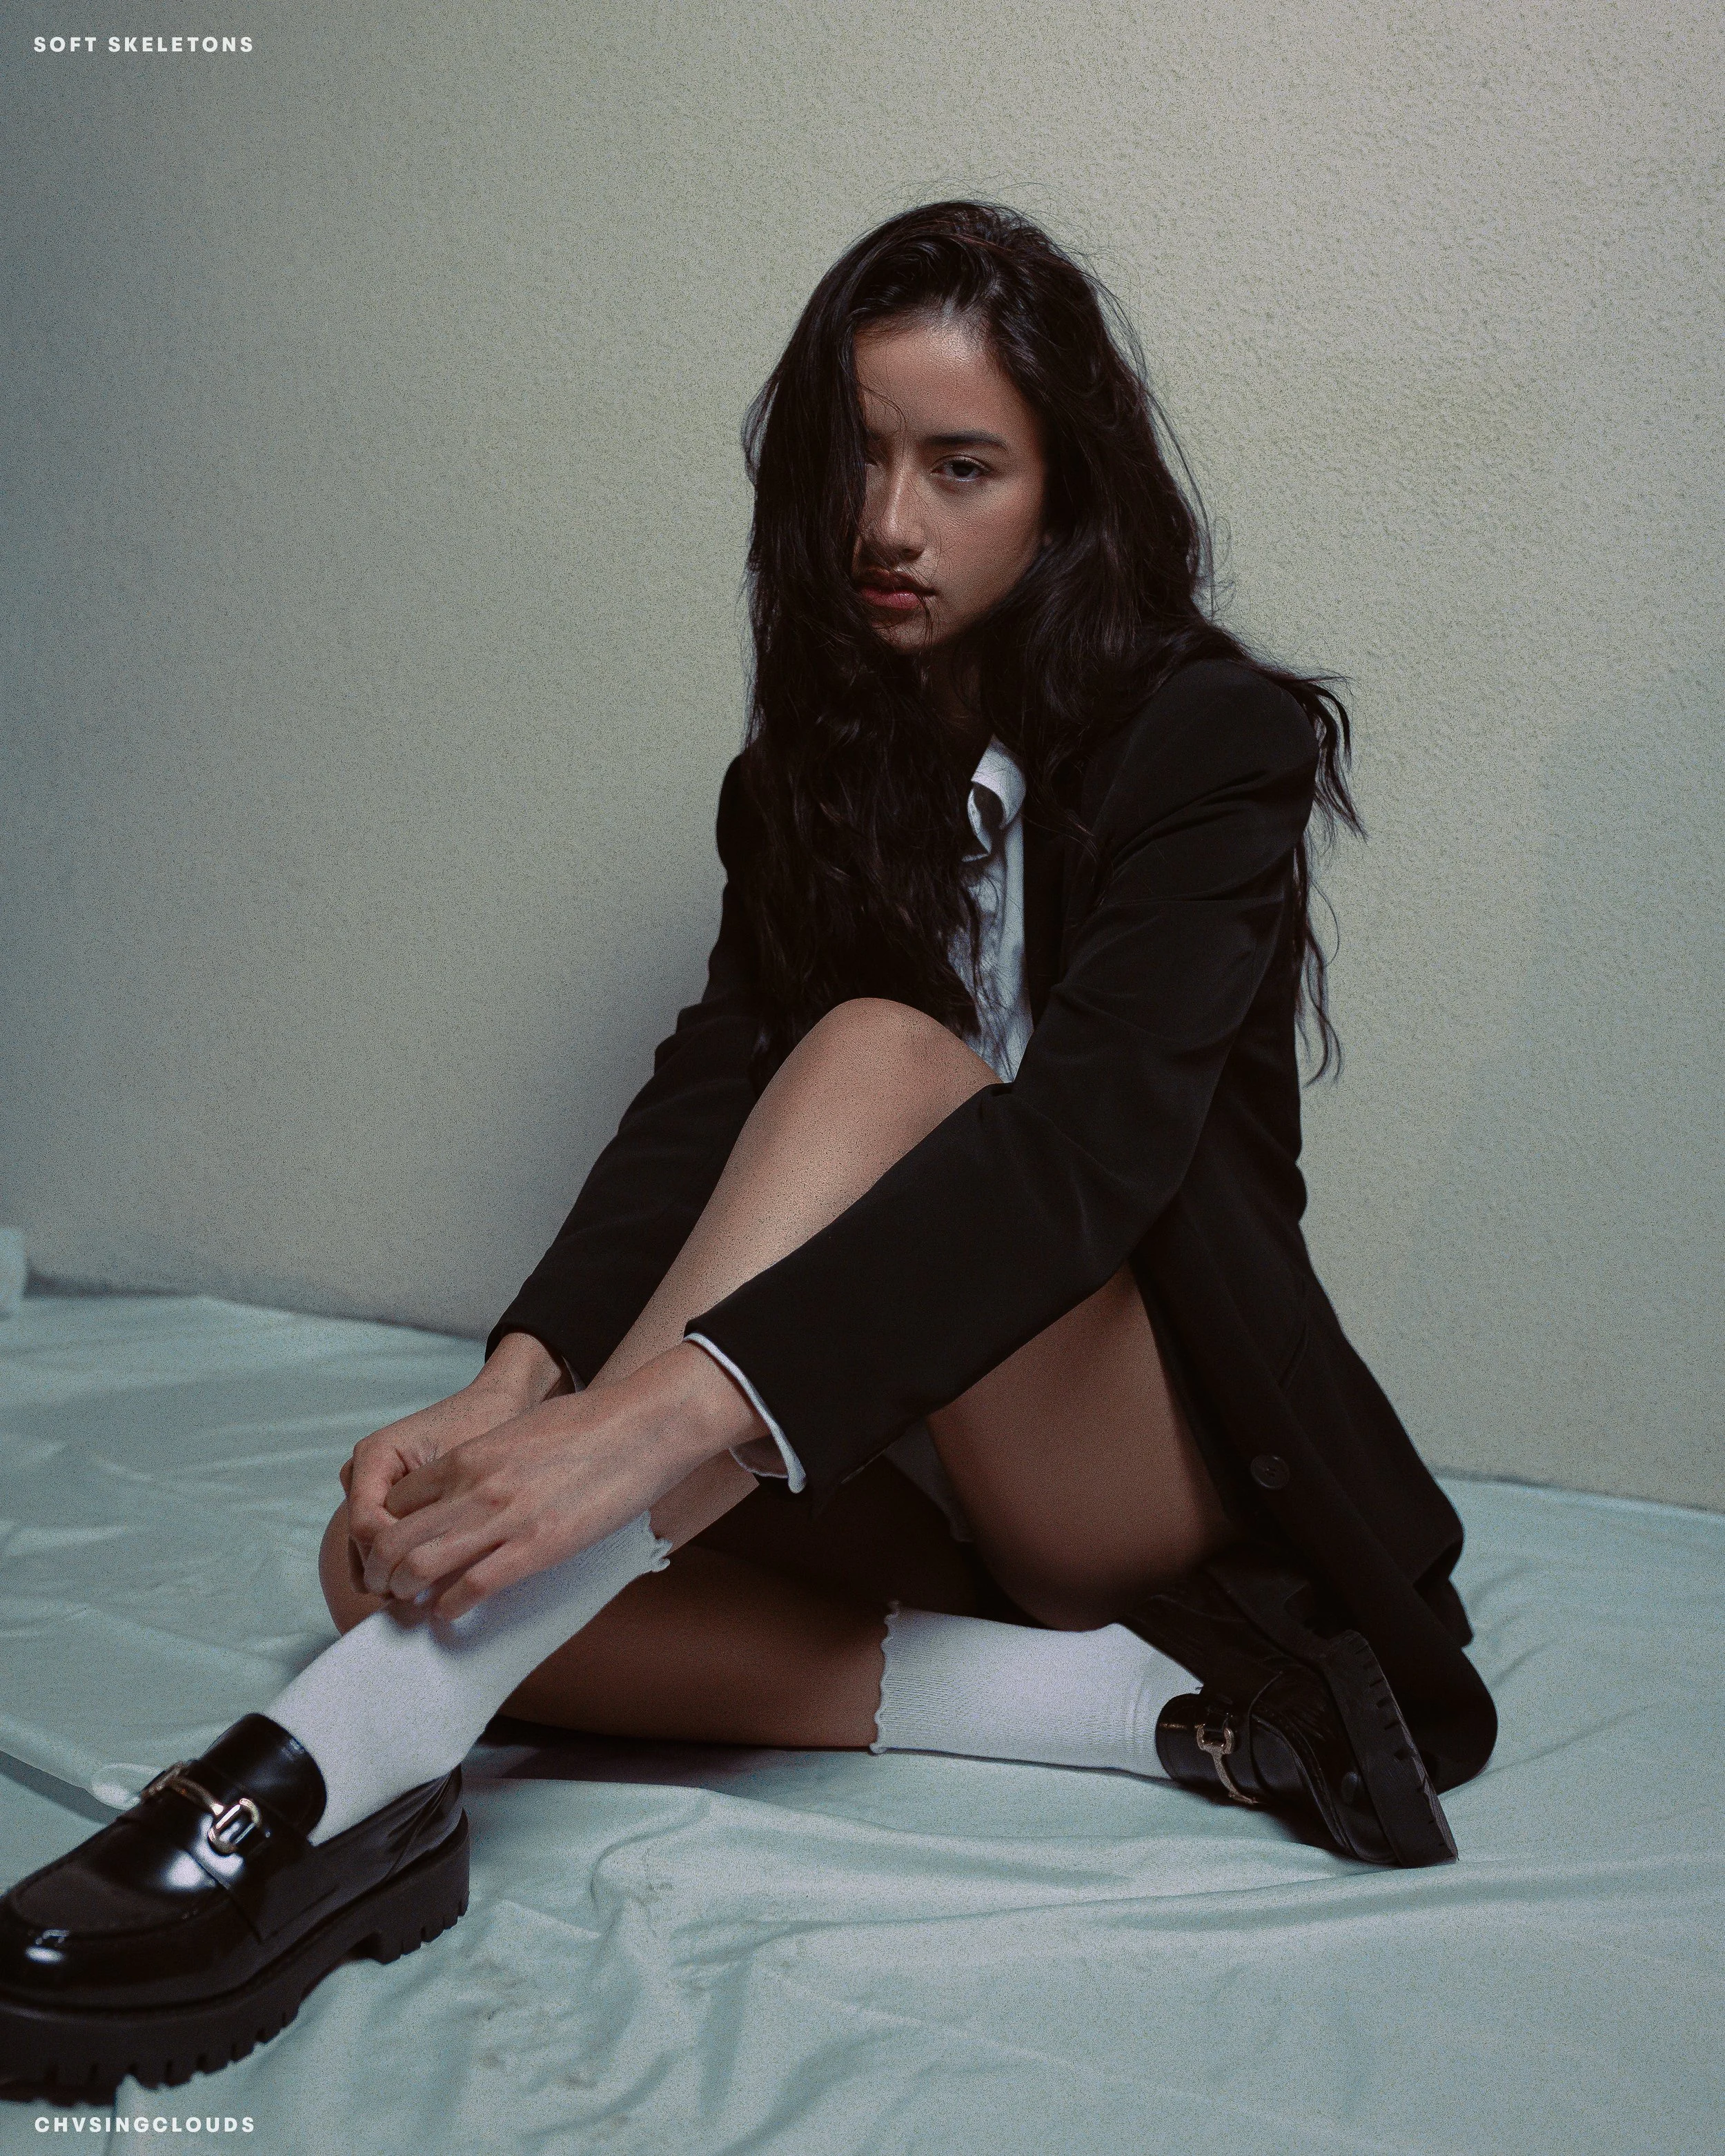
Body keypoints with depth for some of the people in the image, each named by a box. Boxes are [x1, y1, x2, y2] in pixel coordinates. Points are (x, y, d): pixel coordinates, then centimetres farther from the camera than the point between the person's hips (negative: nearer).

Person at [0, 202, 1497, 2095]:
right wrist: (515, 1387, -26)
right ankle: (1150, 1710, -22)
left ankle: (349, 1763, -43)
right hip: (892, 1459, 6)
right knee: (444, 1562, -21)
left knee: (880, 1054, -34)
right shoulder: (814, 765, 8)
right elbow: (707, 1092, -6)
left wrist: (676, 1405, -41)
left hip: (1162, 1456, -5)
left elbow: (1090, 1135, -27)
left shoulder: (1214, 736, -10)